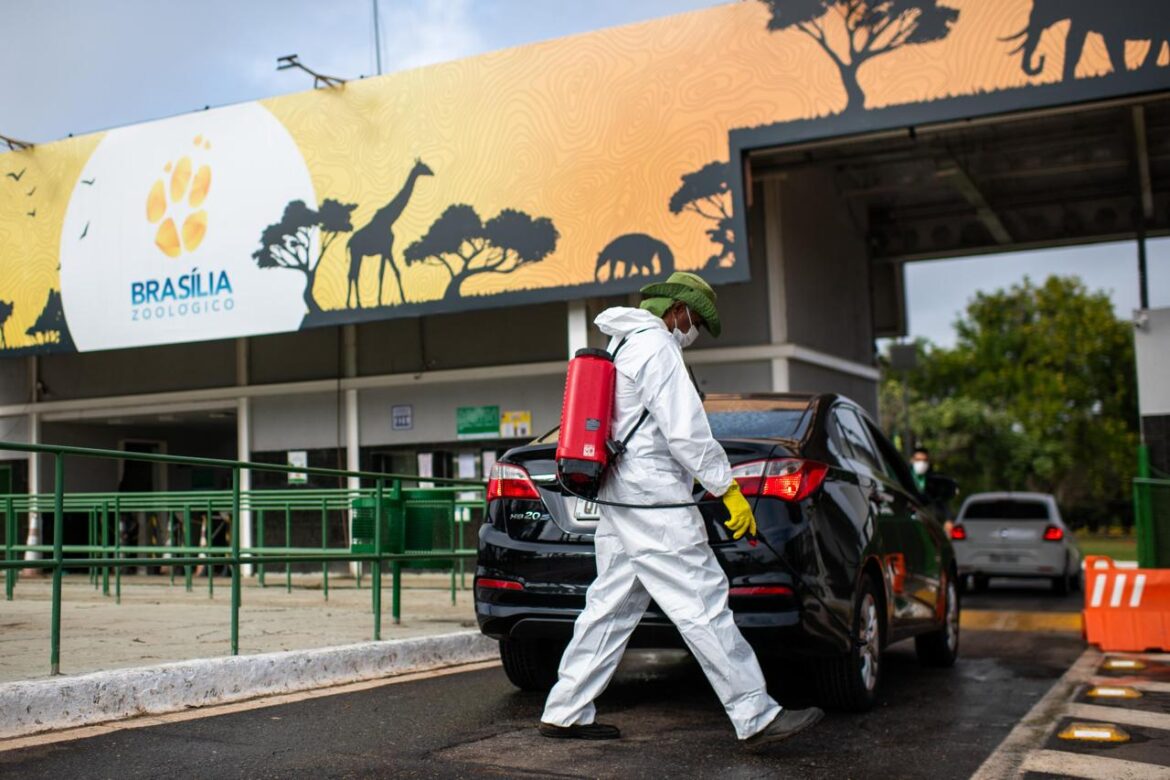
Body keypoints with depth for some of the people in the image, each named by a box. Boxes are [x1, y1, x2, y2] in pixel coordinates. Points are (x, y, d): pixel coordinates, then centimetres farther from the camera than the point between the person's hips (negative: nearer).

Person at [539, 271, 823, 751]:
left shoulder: (621, 345, 21)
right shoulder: (656, 346, -11)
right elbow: (687, 432, -17)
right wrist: (729, 490, -12)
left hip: (619, 504, 10)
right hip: (655, 508, -10)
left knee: (609, 608, 12)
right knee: (705, 609, -8)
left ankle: (565, 713, 16)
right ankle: (756, 719, -4)